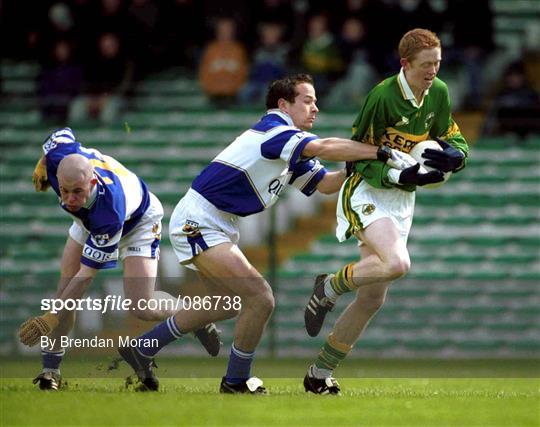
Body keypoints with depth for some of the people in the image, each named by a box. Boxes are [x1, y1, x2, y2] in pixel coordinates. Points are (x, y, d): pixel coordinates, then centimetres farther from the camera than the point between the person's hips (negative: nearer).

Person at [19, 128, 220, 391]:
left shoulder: (109, 214, -48)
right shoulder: (59, 156, -37)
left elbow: (86, 274, -42)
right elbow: (62, 133, -9)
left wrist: (52, 319, -42)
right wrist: (41, 168, 4)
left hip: (138, 222, -6)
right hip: (89, 221, 6)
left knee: (142, 308, -18)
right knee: (65, 289, -8)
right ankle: (50, 366, 2)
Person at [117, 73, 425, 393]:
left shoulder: (290, 152, 13)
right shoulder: (273, 128, -17)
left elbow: (325, 183, 15)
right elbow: (323, 148, -30)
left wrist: (366, 164, 0)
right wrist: (383, 153, -29)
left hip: (218, 227, 11)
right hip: (198, 221, -11)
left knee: (230, 304, 25)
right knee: (260, 298, -17)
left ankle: (142, 348, 31)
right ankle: (237, 381, 1)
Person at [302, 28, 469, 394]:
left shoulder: (439, 93, 2)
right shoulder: (383, 97, -18)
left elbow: (455, 140, 12)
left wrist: (452, 155, -12)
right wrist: (400, 175, -28)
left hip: (402, 200, 7)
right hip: (367, 193, -7)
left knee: (373, 299, 6)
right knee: (397, 263, -33)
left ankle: (320, 375, 16)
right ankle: (329, 287, -6)